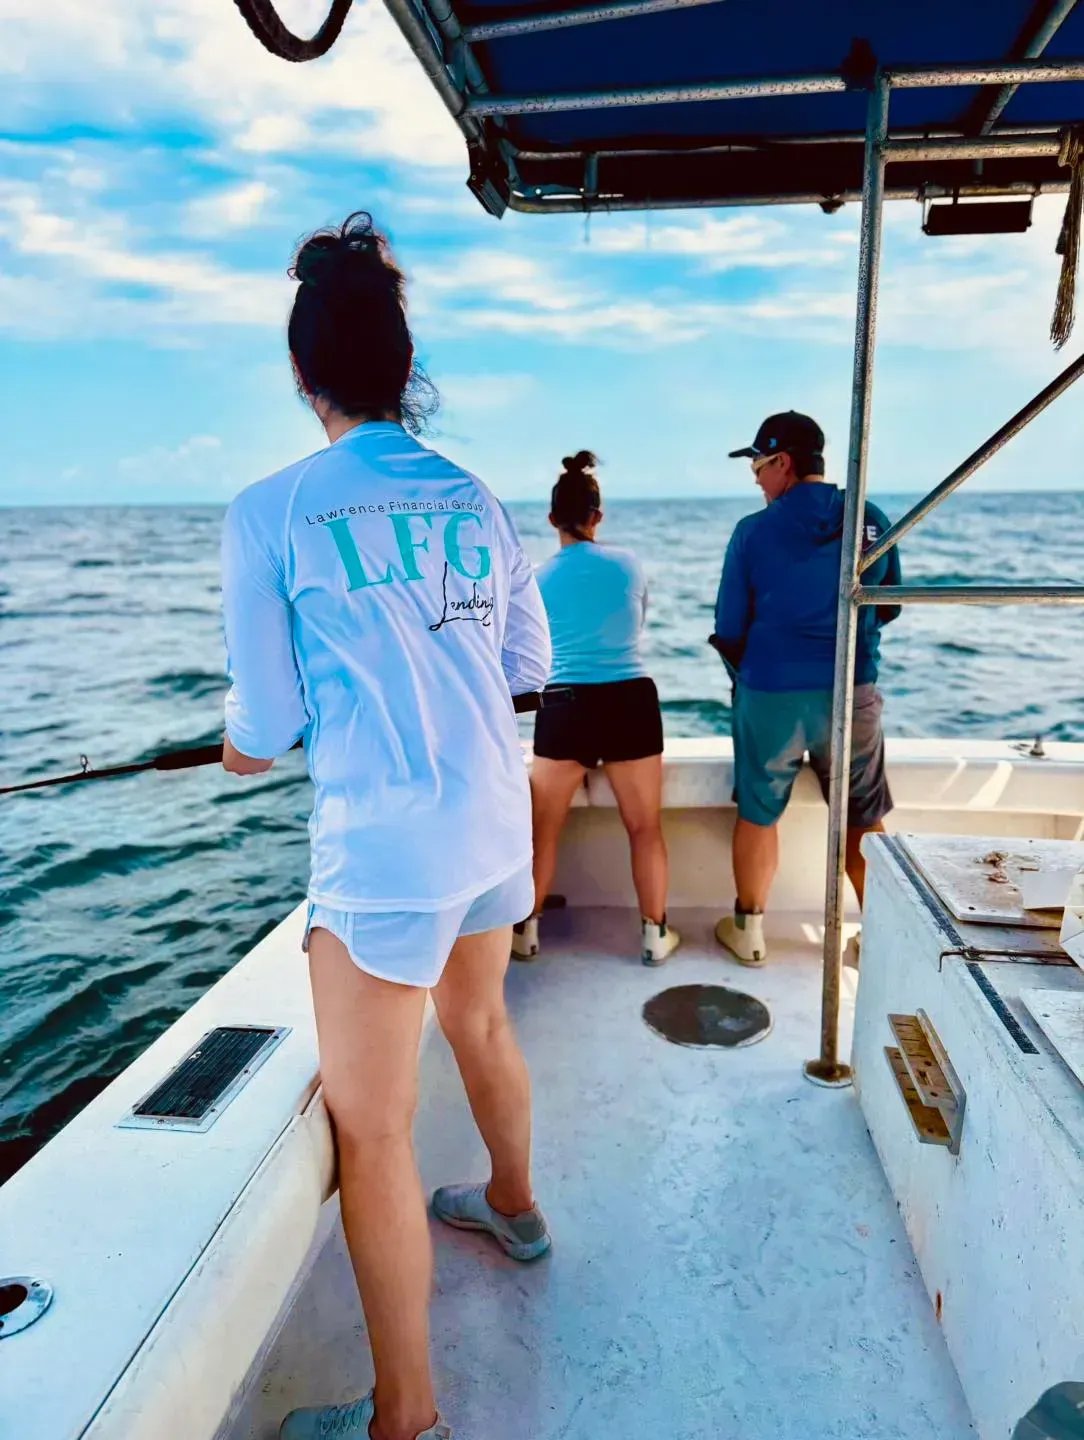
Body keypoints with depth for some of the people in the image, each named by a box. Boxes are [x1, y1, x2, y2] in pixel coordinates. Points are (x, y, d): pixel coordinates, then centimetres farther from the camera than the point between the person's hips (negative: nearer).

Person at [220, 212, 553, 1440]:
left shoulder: (271, 512, -9)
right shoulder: (474, 499, 5)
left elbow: (268, 727, -6)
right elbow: (529, 664, 10)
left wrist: (243, 744, 17)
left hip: (386, 848, -6)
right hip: (496, 822, 7)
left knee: (370, 1131, 8)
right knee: (479, 1022, 30)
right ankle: (513, 1206, 55)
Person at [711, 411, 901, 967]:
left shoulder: (754, 530, -7)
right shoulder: (872, 520, 0)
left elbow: (729, 627, -1)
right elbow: (888, 608, 12)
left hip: (770, 692, -2)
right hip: (852, 692, 2)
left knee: (758, 813, 14)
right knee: (863, 820, 15)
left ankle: (748, 931, 25)